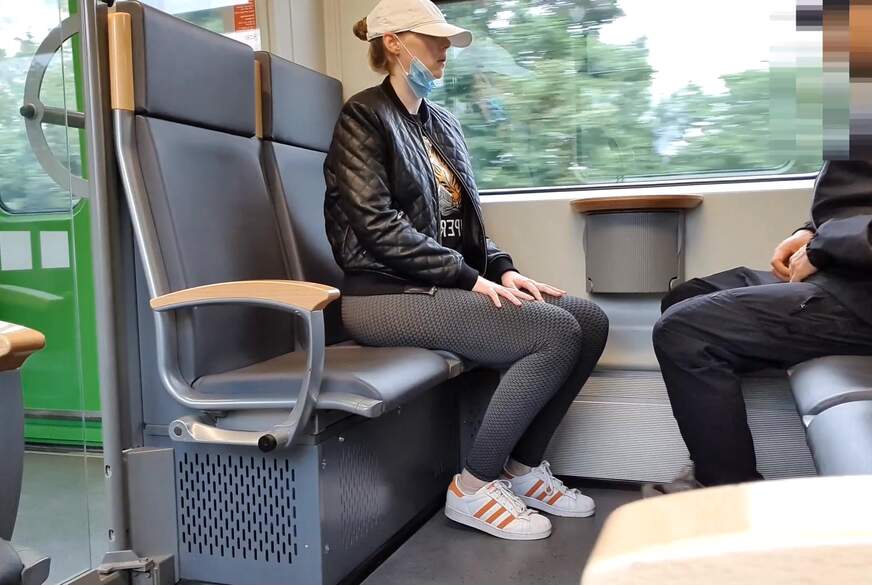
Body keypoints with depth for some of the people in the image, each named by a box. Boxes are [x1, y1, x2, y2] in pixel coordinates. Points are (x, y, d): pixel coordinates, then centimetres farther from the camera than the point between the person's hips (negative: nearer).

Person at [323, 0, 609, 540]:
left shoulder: (444, 123, 19)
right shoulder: (365, 116, -5)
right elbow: (377, 225, -16)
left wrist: (502, 270, 1)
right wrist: (471, 279, -18)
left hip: (448, 286, 8)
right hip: (388, 294, -8)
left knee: (590, 320, -7)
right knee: (558, 334, -22)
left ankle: (524, 467, 4)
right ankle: (474, 485, -9)